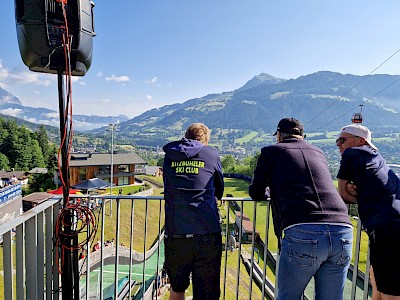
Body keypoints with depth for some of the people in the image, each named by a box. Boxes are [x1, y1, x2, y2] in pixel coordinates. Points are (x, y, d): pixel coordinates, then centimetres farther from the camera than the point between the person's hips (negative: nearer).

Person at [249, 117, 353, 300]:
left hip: (301, 233, -5)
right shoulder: (319, 153, 25)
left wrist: (271, 192, 40)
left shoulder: (271, 151, 13)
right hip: (342, 233, 5)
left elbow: (256, 193, 18)